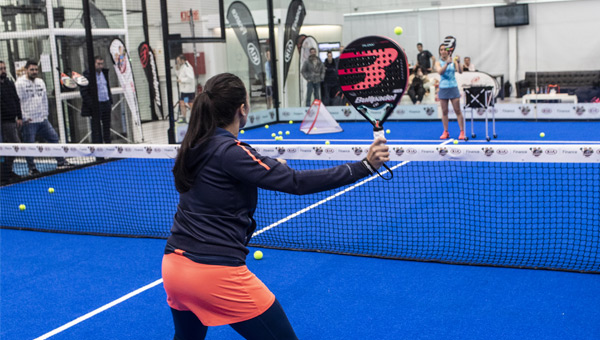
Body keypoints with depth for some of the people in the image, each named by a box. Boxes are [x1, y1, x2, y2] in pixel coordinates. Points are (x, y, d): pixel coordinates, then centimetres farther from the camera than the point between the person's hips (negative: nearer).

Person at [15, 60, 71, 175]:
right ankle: (32, 168, 12)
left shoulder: (40, 82, 13)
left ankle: (61, 162, 16)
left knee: (54, 137, 6)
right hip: (29, 122, -6)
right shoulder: (20, 83, -7)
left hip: (42, 120, 6)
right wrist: (24, 117, -12)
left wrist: (45, 114, 12)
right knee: (29, 145, 0)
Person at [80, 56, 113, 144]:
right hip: (96, 105, -7)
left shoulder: (104, 73, 13)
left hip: (106, 103, 7)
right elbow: (83, 91, -12)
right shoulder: (87, 74, -9)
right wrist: (91, 105, -17)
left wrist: (110, 102, 14)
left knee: (107, 126, 10)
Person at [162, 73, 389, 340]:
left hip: (172, 267, 8)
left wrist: (271, 168, 19)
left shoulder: (193, 147, 6)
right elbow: (297, 183, -21)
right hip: (216, 275, -8)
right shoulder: (229, 151, -16)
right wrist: (365, 166, -20)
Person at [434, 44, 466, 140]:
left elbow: (460, 71, -10)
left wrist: (458, 63, -29)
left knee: (458, 111, -2)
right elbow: (440, 71, -17)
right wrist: (447, 63, -33)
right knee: (444, 111, 4)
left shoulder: (453, 61, 2)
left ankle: (462, 132, 2)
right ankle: (445, 132, 12)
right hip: (443, 88, 1)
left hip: (453, 88, -1)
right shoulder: (438, 63, 2)